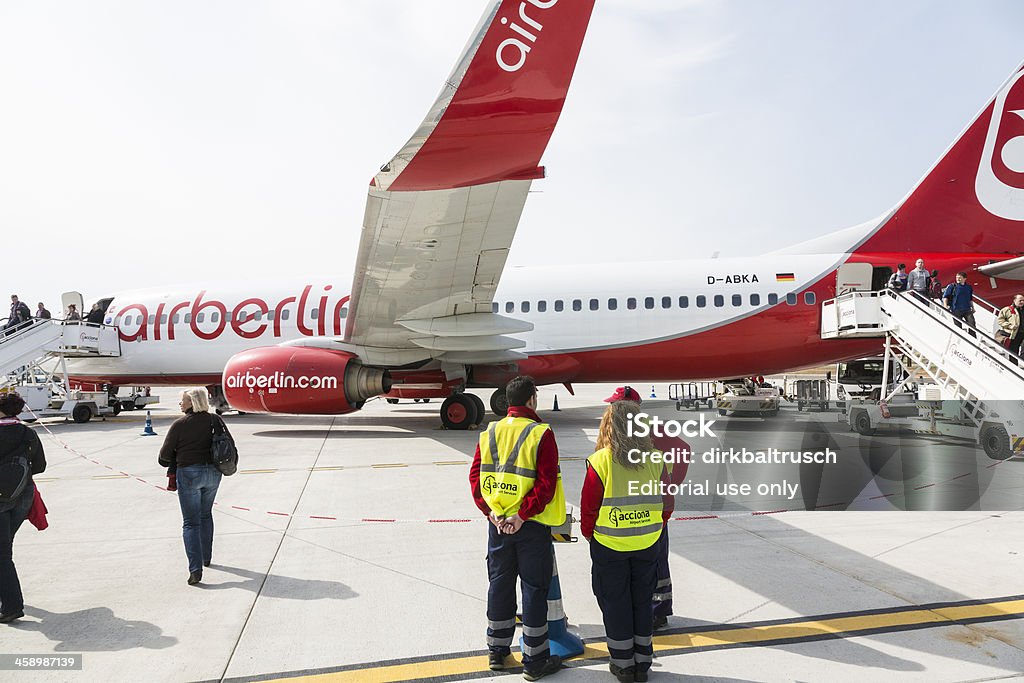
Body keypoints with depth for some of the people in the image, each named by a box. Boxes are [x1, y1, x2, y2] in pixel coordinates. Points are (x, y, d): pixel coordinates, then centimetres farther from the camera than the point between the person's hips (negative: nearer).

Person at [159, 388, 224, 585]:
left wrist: (169, 464, 17)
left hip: (189, 473, -5)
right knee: (206, 515, 23)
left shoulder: (180, 424, -11)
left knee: (191, 522, 0)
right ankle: (206, 557, 34)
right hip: (213, 472, 5)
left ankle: (195, 569, -8)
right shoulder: (214, 421, 2)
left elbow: (165, 453, -4)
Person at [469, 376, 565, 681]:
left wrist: (490, 511, -4)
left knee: (499, 584, 17)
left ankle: (497, 651, 30)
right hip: (531, 526, -5)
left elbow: (475, 476, 0)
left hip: (497, 523, 5)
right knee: (534, 589, 6)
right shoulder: (541, 434, -13)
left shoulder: (489, 433, 3)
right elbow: (546, 483, -21)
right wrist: (523, 516, -17)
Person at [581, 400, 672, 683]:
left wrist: (588, 533, 6)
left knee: (615, 605, 13)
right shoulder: (654, 460, -7)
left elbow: (589, 506, -11)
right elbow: (667, 502, 1)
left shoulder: (600, 461, -16)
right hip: (648, 544, 3)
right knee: (642, 602, 18)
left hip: (608, 545, -3)